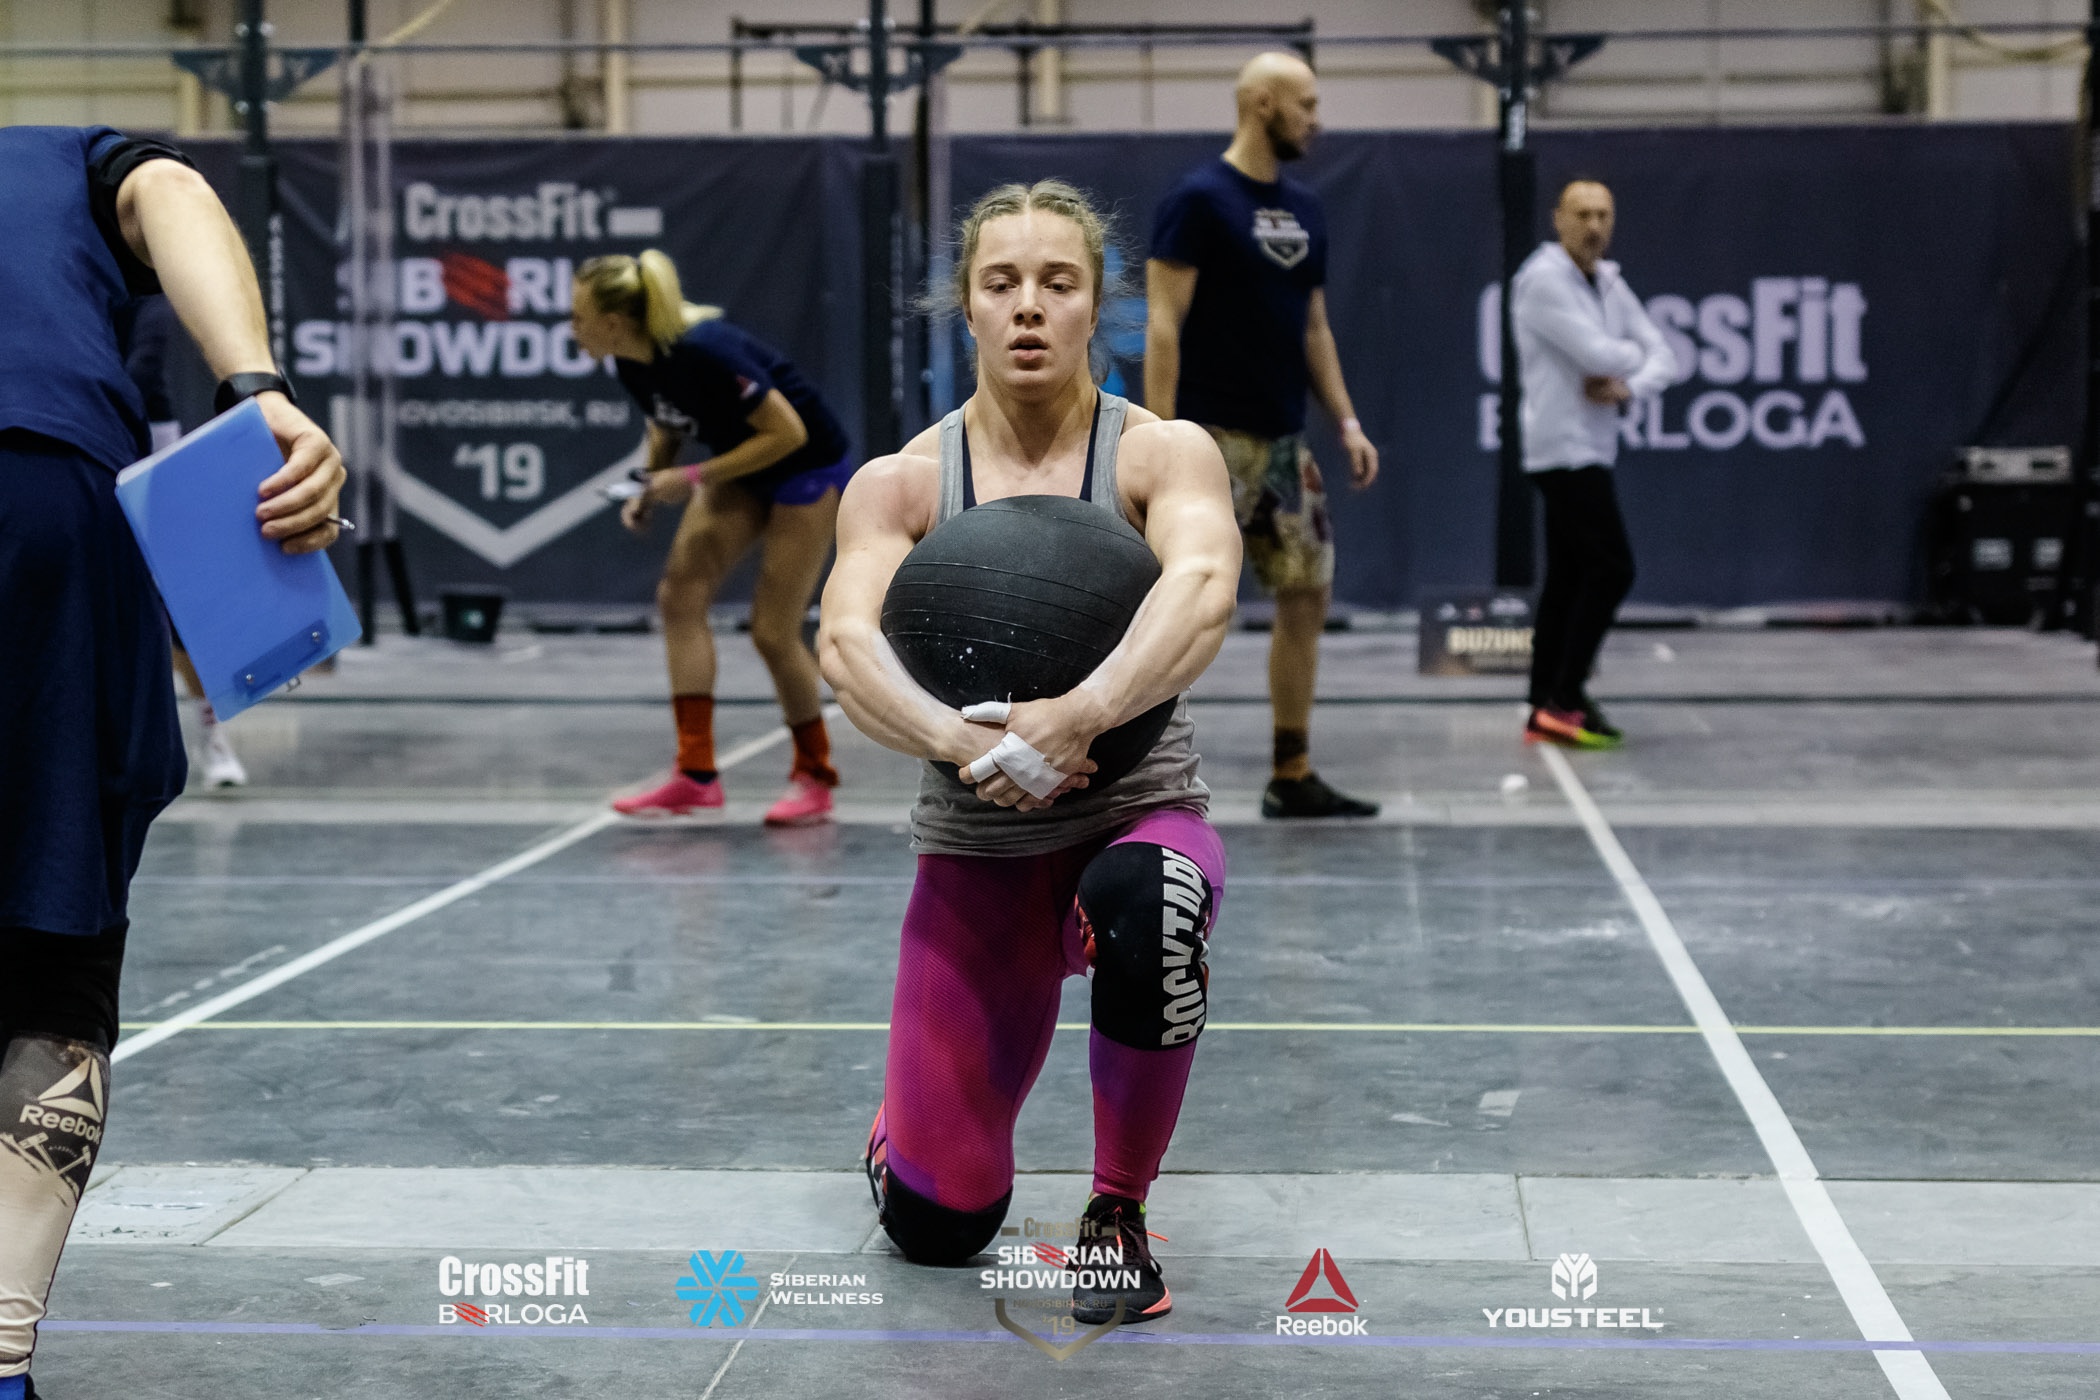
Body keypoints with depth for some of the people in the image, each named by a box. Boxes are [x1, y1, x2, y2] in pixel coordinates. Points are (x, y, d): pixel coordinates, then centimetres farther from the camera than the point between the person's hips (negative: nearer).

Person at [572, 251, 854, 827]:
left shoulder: (704, 352, -33)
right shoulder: (632, 364, -8)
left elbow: (787, 432, -27)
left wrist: (694, 478, -26)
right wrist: (650, 489, -5)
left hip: (809, 466, -8)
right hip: (740, 468, 8)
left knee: (772, 633, -7)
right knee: (680, 592, -6)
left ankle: (815, 773, 15)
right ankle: (696, 773, -5)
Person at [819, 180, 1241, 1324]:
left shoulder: (1163, 453, -8)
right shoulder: (900, 483, -4)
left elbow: (1203, 589, -29)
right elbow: (845, 641, -22)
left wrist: (1080, 714, -45)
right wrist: (958, 742, -41)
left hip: (1140, 814, -1)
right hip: (975, 852, 1)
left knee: (1149, 904, -41)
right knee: (935, 1228, 0)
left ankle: (1119, 1210, -14)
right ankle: (919, 1104, 40)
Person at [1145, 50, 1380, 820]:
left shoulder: (1304, 208, 14)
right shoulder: (1198, 199, -9)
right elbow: (1164, 323, -14)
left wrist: (1347, 423, 11)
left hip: (1283, 440, 8)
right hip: (1214, 438, -8)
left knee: (1307, 597, 9)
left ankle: (1292, 777, 18)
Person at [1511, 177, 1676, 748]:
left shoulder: (1610, 284, 14)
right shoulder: (1543, 279, -12)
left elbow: (1663, 360, 10)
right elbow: (1598, 354, -21)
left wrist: (1627, 387, -10)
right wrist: (1633, 355, 1)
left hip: (1589, 451, 9)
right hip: (1565, 448, -9)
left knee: (1568, 577, 8)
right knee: (1612, 568, -11)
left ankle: (1547, 710, 11)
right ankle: (1564, 700, -9)